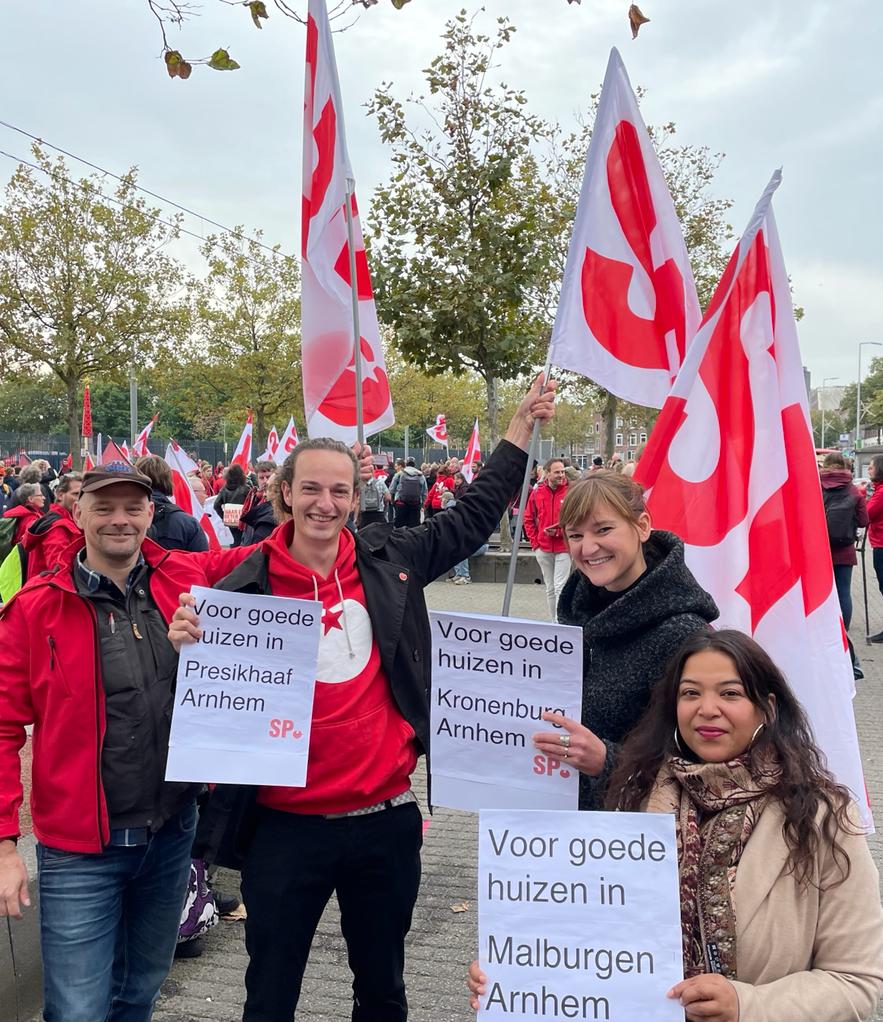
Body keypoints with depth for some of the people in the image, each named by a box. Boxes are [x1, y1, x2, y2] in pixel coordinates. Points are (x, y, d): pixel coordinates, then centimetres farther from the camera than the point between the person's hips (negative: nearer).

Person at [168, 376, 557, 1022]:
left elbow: (474, 517, 10)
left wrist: (523, 425, 12)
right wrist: (190, 644, -23)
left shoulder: (389, 562, -1)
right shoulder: (247, 587, -8)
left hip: (386, 820, 3)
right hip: (287, 828, -2)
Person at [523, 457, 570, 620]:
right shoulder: (537, 492, 2)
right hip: (543, 549, 4)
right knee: (550, 589, 14)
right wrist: (534, 542, 4)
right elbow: (528, 519, 11)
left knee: (560, 588, -7)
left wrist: (559, 531, -17)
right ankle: (554, 621, 25)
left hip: (563, 547, -4)